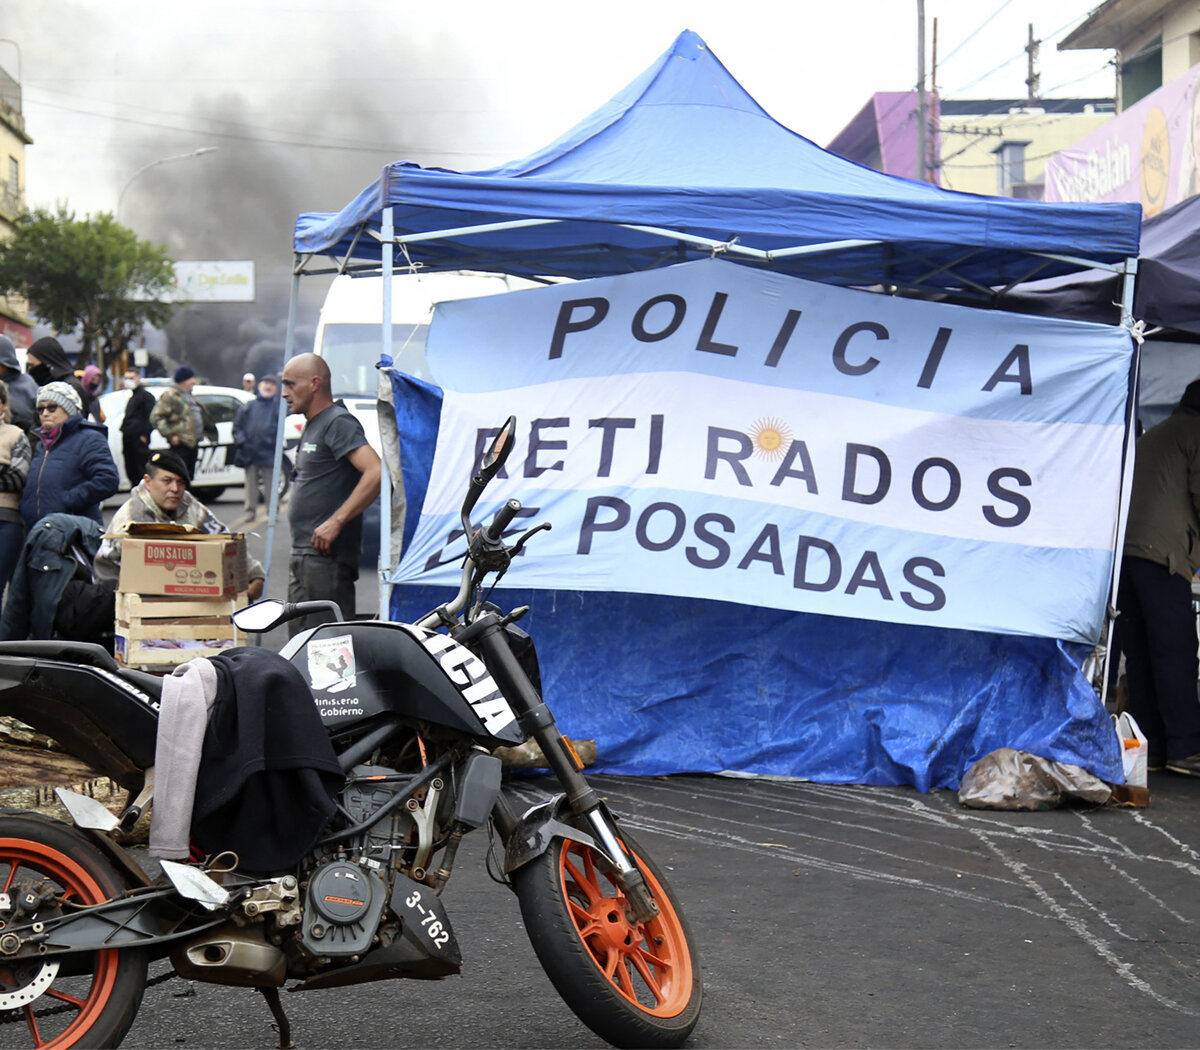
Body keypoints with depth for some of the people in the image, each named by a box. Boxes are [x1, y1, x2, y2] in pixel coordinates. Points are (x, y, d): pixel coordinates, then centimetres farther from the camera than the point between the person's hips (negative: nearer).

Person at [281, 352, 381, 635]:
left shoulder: (338, 423, -13)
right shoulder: (311, 425, 20)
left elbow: (375, 472, -26)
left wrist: (335, 522, -26)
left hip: (326, 553, -11)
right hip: (302, 553, 11)